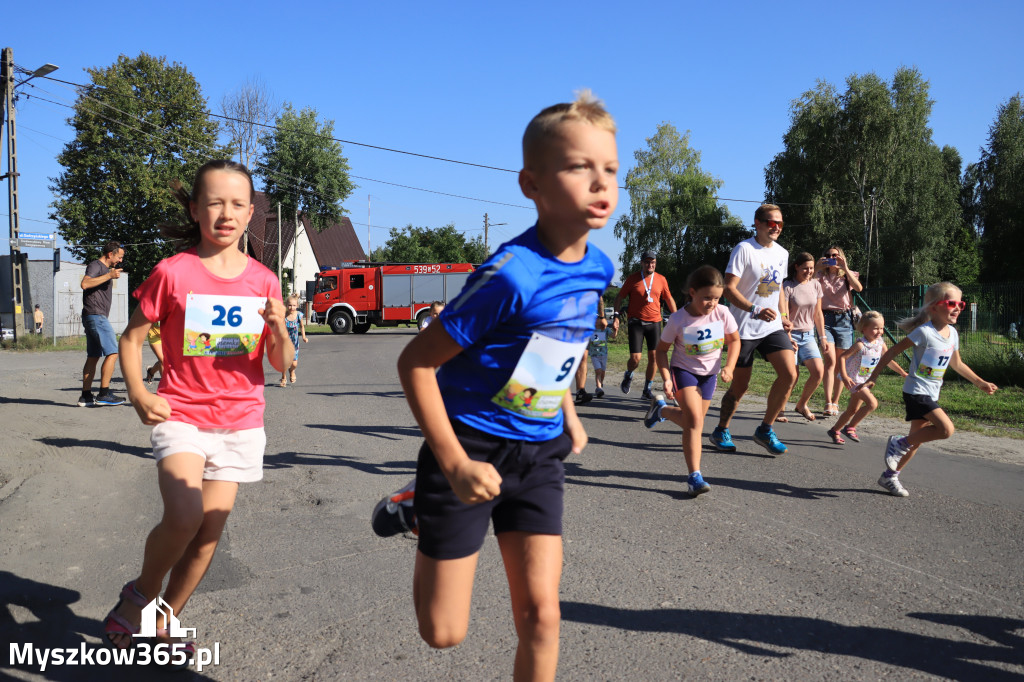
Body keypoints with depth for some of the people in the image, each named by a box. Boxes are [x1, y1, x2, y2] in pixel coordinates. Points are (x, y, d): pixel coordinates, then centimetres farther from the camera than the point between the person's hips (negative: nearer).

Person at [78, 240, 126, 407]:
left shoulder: (106, 269, 25)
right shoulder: (95, 265, -6)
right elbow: (85, 283, -25)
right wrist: (109, 276, -21)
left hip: (98, 317, 11)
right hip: (95, 315, -11)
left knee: (93, 357, 8)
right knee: (112, 352, -14)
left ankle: (86, 396, 9)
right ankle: (104, 394, -15)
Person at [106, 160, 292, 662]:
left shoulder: (263, 281, 0)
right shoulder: (172, 273, -6)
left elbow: (282, 365, 1)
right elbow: (131, 338, 4)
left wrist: (279, 328, -19)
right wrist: (138, 395, -10)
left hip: (239, 421, 3)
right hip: (181, 415, -3)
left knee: (209, 532, 7)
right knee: (183, 518, -22)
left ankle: (164, 622, 30)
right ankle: (139, 594, 8)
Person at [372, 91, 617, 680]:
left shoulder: (598, 268, -1)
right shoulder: (513, 275, -25)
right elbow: (416, 361, -20)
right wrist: (455, 464, -22)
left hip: (540, 454, 6)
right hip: (472, 448, -5)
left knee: (541, 613, 2)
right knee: (444, 632, 6)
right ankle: (418, 509, 31)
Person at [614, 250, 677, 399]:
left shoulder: (661, 279, 8)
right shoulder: (632, 278, 1)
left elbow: (669, 299, 16)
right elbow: (620, 297, 5)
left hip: (654, 322, 3)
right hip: (636, 322, -2)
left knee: (654, 357, -4)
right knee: (635, 359, -9)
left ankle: (647, 390, 8)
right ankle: (628, 376, 25)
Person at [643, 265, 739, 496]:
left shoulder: (722, 315, -14)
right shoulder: (678, 320, -21)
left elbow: (734, 340, 3)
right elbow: (661, 349, -9)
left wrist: (729, 367, -10)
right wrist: (666, 377, -19)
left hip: (709, 373, 4)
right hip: (684, 371, -4)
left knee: (694, 420, 13)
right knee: (695, 420, -20)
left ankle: (661, 409, 43)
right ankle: (694, 477, -17)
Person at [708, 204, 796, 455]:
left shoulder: (782, 253, 13)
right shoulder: (744, 249, -9)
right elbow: (729, 288, -17)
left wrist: (785, 317, 13)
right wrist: (755, 310, -30)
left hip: (773, 327, 6)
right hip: (745, 329, -6)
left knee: (789, 374, -11)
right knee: (740, 385, 1)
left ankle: (765, 430, 5)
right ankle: (721, 431, 23)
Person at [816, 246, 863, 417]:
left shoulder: (848, 276, 14)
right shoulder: (821, 276, 13)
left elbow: (859, 288, -9)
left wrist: (845, 268, -13)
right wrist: (817, 268, -12)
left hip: (844, 319, 1)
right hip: (826, 318, -1)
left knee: (841, 364, 1)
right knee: (830, 361, -16)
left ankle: (835, 403, 12)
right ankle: (828, 404, -19)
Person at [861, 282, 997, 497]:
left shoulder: (952, 333, 7)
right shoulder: (924, 332, -17)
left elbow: (957, 364, 23)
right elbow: (892, 352, -15)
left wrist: (980, 383, 24)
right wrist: (873, 377, -16)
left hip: (931, 394, 8)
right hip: (916, 391, -8)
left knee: (917, 439, 11)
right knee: (946, 428, -21)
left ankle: (890, 476, 23)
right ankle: (899, 444, -4)